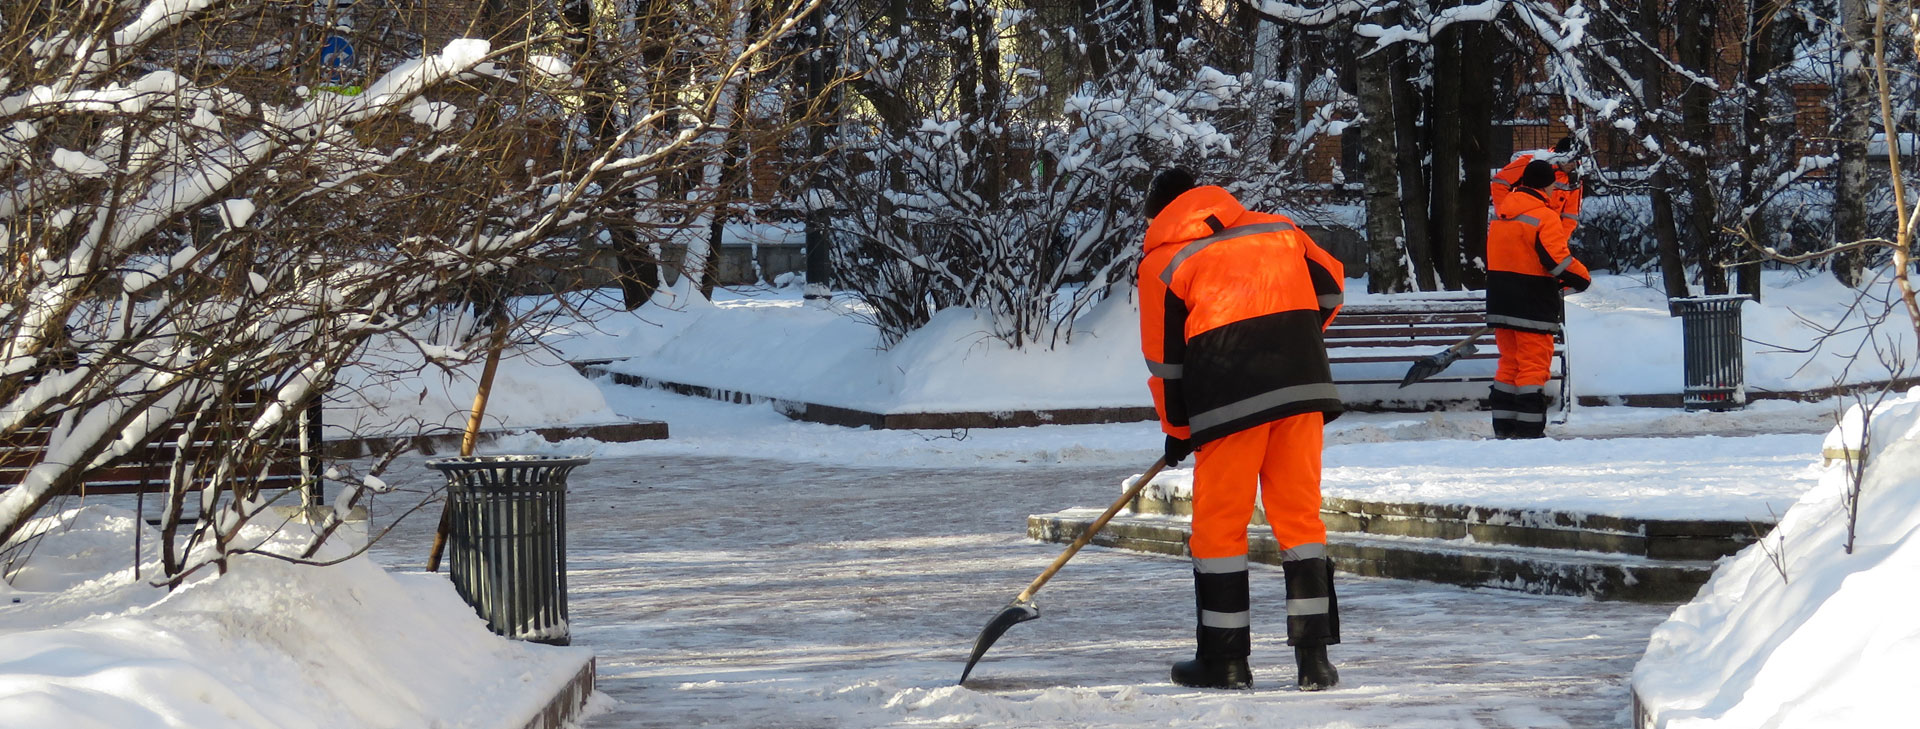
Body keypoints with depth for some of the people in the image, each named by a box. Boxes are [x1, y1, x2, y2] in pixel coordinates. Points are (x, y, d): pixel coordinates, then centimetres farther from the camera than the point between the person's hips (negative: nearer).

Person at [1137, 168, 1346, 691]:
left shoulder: (1162, 262, 7)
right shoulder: (1278, 229, 18)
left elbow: (1165, 359, 7)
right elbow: (1329, 286, 24)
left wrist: (1178, 431, 18)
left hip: (1231, 398, -4)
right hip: (1303, 387, 4)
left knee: (1219, 524, 7)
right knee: (1299, 514, 9)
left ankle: (1225, 662, 10)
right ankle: (1314, 658, 5)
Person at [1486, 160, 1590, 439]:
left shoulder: (1501, 212, 11)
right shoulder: (1545, 217, -14)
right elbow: (1557, 260, -19)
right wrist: (1582, 278, -3)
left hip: (1500, 301, 7)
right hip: (1533, 305, -7)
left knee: (1510, 361, 14)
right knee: (1534, 364, -3)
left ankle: (1503, 426, 14)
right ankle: (1529, 428, -5)